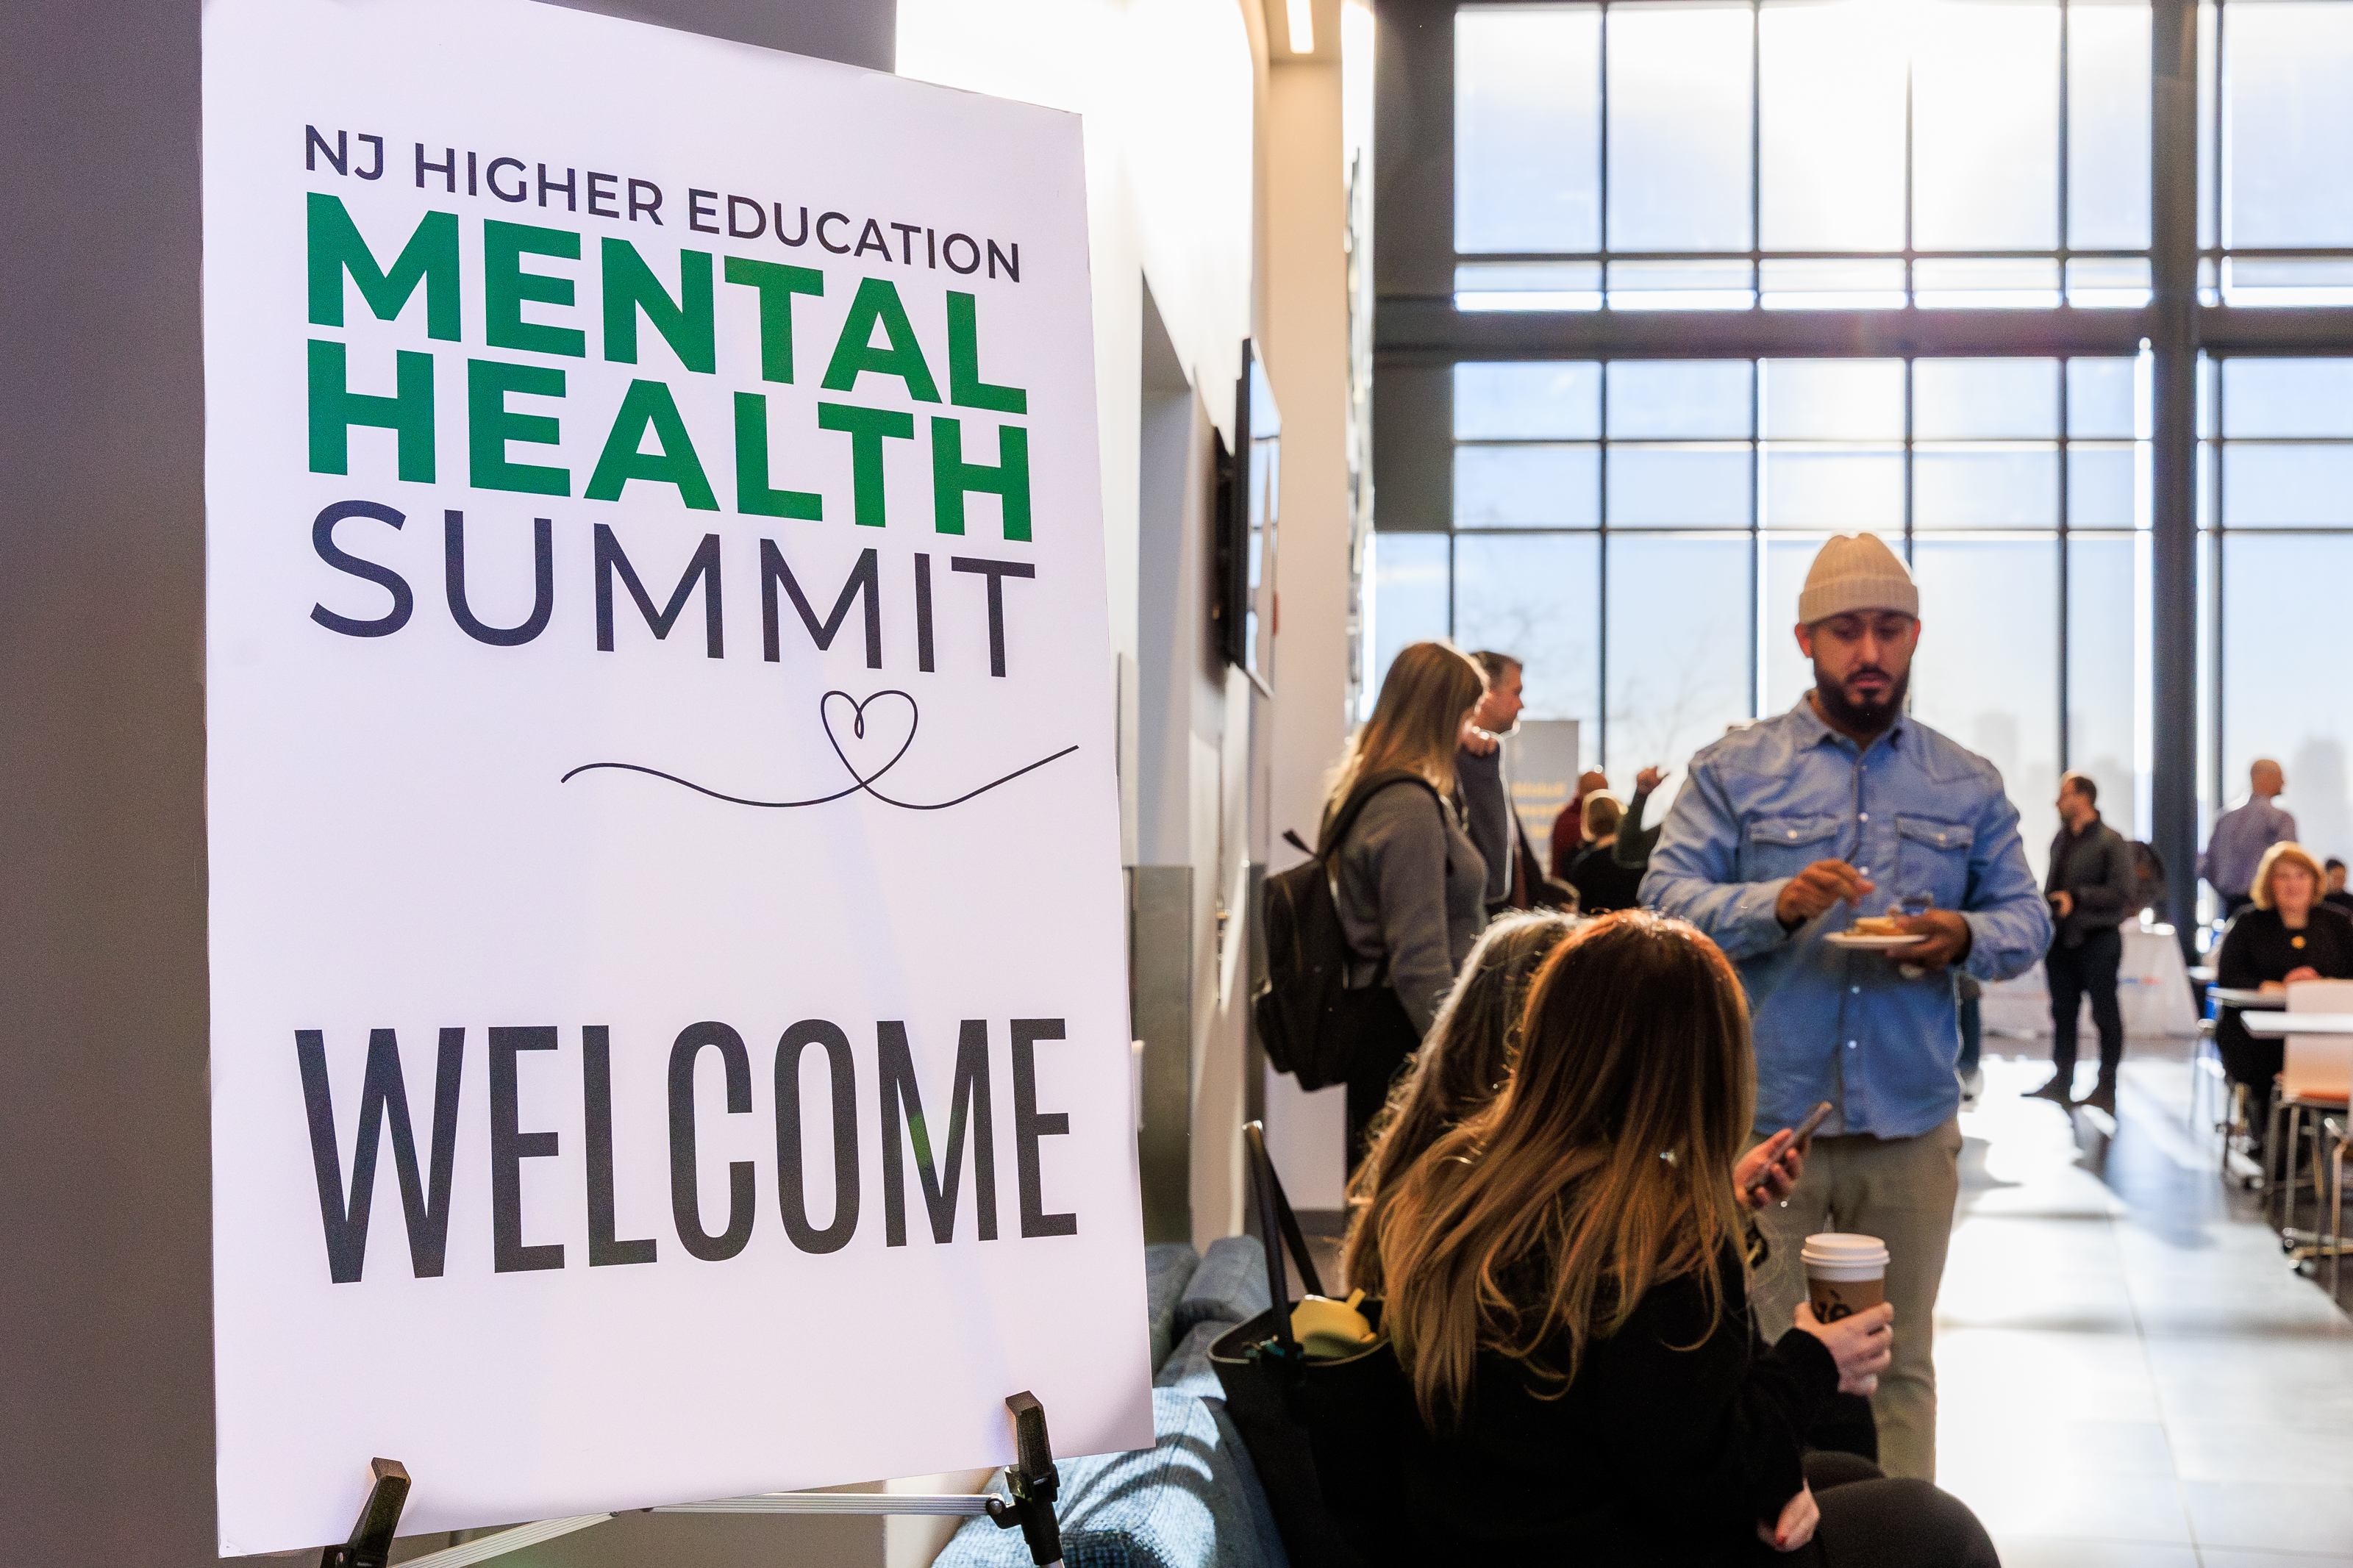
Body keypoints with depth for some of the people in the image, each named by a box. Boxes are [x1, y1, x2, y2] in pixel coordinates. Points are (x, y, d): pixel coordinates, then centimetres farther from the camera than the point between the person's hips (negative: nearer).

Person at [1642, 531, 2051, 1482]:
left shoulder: (1968, 787, 12)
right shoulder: (1733, 770, 3)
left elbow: (2027, 920, 10)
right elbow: (1664, 899, -5)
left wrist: (1967, 937, -13)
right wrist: (1777, 904, -23)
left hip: (1911, 1123, 3)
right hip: (1762, 1116, -2)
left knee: (1898, 1363, 11)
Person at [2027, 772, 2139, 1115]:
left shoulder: (2110, 841, -10)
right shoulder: (2062, 839, 13)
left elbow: (2123, 893, -18)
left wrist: (2076, 898, -23)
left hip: (2097, 940, -7)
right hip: (2062, 939, 7)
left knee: (2105, 1013, 2)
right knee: (2062, 1012, 11)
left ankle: (2106, 1087, 9)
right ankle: (2061, 1083, 19)